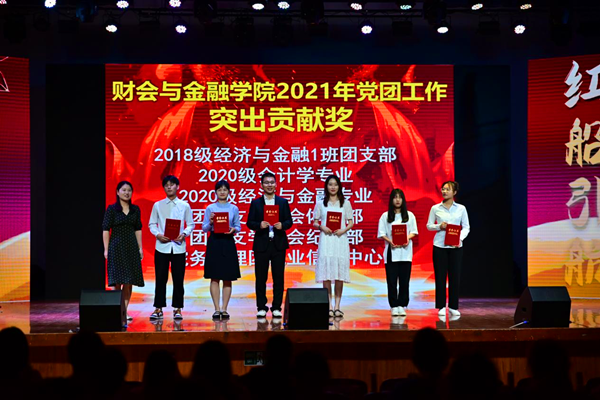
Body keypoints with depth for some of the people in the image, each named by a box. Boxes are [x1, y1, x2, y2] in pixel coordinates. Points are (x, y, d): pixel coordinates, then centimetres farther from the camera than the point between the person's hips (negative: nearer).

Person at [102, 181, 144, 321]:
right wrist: (106, 249, -9)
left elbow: (138, 229, 11)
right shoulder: (111, 209, -3)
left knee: (129, 281, 2)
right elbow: (105, 230, -4)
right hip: (116, 247, -4)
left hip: (131, 247, 4)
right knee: (118, 281, -5)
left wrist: (140, 248, 6)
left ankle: (124, 311, 9)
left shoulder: (135, 209, 8)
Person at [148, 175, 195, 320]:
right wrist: (158, 234, -11)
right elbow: (152, 224, 7)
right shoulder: (158, 205, 6)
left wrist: (184, 234, -12)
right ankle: (158, 308, 11)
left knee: (178, 279, 3)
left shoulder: (184, 205, 5)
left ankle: (177, 308, 12)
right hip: (162, 246, 0)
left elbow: (190, 224, 7)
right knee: (160, 278, 3)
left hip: (178, 246, 0)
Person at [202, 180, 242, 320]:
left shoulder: (234, 209, 8)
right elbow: (204, 228, 4)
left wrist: (234, 229, -13)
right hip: (214, 243, -1)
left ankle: (224, 309, 7)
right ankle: (217, 309, 4)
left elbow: (238, 226, 8)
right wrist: (210, 223, -16)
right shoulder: (210, 208, 4)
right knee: (214, 278, -1)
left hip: (228, 243, 1)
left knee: (228, 278, 2)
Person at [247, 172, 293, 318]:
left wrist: (282, 225, -15)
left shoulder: (283, 202, 8)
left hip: (279, 244, 1)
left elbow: (289, 221, 5)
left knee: (278, 277, 2)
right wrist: (259, 225, -17)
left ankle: (276, 308, 10)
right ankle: (261, 308, 12)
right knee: (261, 278, 4)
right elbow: (249, 223, 2)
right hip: (261, 244, -1)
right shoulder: (255, 203, 6)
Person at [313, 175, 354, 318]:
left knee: (339, 274, -2)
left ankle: (337, 306, 4)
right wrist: (322, 227, -11)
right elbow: (315, 222, 9)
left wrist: (344, 230, -10)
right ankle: (329, 307, 0)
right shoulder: (320, 204, 10)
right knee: (326, 273, -5)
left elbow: (351, 222, 8)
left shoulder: (346, 203, 10)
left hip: (340, 240, 0)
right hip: (326, 239, 0)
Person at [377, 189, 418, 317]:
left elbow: (413, 232, 8)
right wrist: (390, 241, -16)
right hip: (391, 251, -1)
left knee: (404, 280, 1)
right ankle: (394, 306, 3)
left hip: (405, 251, 1)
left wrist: (408, 239, -13)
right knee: (392, 280, -2)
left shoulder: (409, 215, 11)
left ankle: (402, 306, 7)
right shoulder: (385, 216, 7)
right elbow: (381, 234, 1)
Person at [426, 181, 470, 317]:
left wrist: (460, 238, -12)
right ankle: (441, 307, 9)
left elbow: (466, 227, 5)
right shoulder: (435, 208, 3)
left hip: (455, 246, 0)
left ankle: (453, 307, 11)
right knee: (440, 276, 1)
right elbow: (429, 225, 8)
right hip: (440, 245, 0)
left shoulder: (461, 208, 4)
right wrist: (439, 226, -12)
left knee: (455, 276, 2)